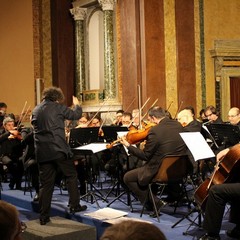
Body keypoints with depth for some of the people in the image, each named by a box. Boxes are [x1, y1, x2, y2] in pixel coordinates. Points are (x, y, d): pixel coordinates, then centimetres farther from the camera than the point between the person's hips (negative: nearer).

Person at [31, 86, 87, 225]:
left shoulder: (36, 110, 12)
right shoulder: (58, 107, -2)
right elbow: (76, 115, 7)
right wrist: (77, 104, 26)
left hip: (42, 151, 5)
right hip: (58, 149, -5)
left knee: (46, 183, 8)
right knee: (71, 175, 14)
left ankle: (44, 216, 7)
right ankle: (74, 206, 16)